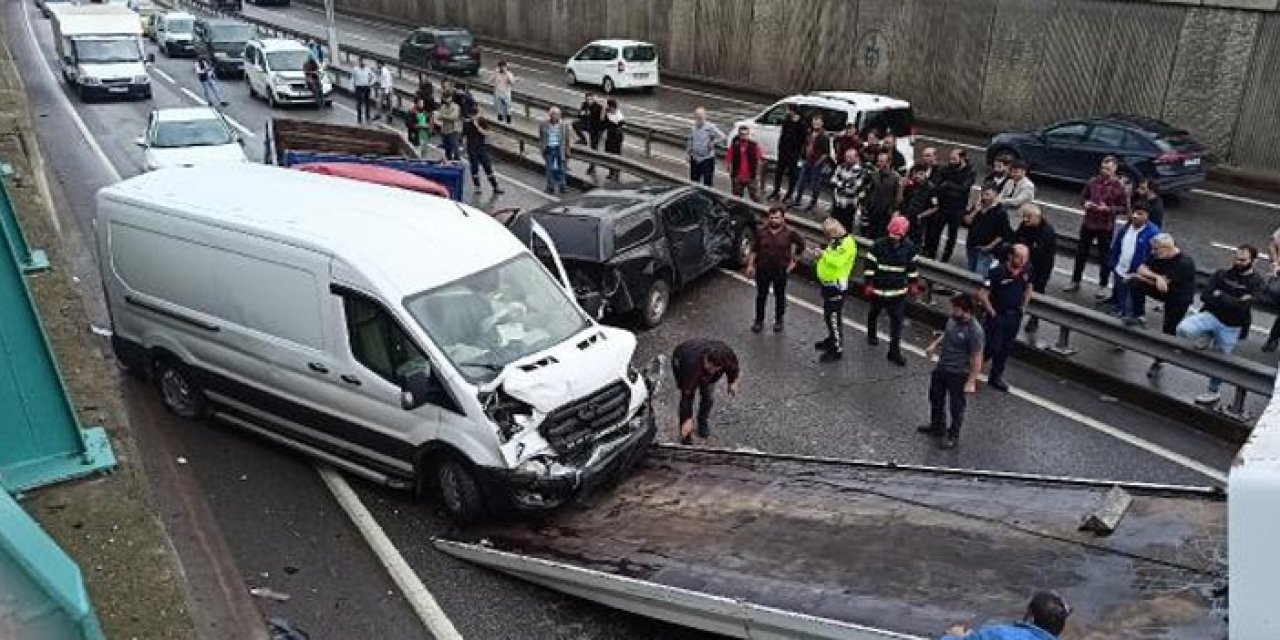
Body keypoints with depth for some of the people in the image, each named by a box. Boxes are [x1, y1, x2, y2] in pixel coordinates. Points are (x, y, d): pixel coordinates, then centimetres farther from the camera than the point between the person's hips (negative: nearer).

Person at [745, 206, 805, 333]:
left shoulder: (790, 233, -8)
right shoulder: (761, 232, -5)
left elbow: (801, 244, 5)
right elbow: (753, 250, 2)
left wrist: (794, 261, 4)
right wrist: (750, 265, -1)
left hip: (781, 271, -1)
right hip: (762, 270, 1)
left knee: (780, 296, 13)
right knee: (761, 296, 11)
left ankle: (778, 320, 31)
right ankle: (759, 321, 25)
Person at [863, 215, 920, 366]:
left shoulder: (909, 247, -7)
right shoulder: (879, 245, -16)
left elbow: (912, 267, 7)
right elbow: (869, 265, -10)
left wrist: (913, 284, 10)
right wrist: (867, 284, -9)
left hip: (899, 291, 1)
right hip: (879, 289, -1)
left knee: (897, 320, -1)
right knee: (874, 313, 21)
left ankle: (894, 351, 5)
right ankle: (871, 334, 50)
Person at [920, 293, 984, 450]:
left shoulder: (975, 331, -29)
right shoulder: (953, 319, -7)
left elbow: (977, 359, -23)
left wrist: (971, 382, -20)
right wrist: (934, 344, 2)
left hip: (959, 374, -8)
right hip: (941, 368, 8)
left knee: (956, 407, 12)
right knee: (935, 397, 25)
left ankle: (953, 435, 34)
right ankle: (937, 426, 48)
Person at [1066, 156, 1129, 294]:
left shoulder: (1119, 186, -9)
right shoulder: (1093, 181, 0)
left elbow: (1124, 208, -6)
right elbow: (1083, 196, 14)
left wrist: (1109, 209, -22)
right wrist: (1086, 202, -8)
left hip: (1106, 227, -4)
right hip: (1088, 223, 4)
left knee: (1104, 257, 8)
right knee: (1081, 253, 13)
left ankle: (1102, 286, 19)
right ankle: (1075, 281, 26)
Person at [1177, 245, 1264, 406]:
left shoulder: (1256, 282, -4)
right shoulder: (1222, 274, 2)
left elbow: (1243, 306, -17)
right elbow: (1205, 296, -7)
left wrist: (1220, 296, -11)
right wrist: (1232, 302, -14)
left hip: (1231, 327, -2)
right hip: (1211, 316, 2)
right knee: (1183, 328, -28)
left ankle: (1213, 393, 31)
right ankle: (1205, 339, 4)